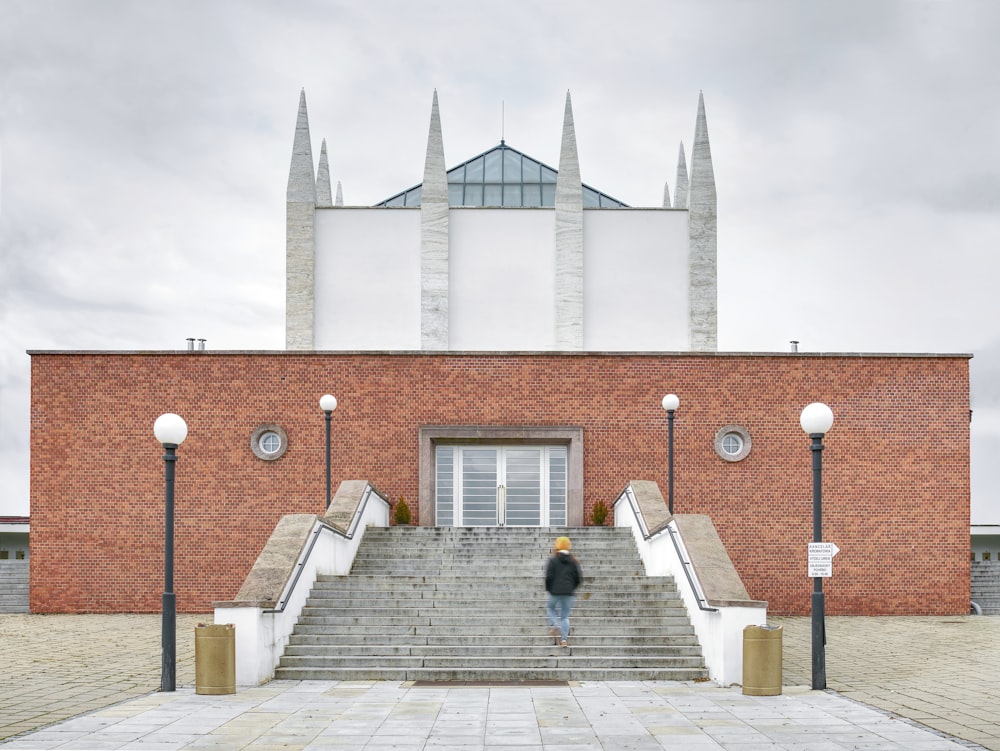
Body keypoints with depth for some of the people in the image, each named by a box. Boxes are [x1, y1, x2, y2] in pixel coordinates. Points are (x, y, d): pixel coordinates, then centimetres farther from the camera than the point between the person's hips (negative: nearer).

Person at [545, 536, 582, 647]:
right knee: (565, 616, 10)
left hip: (555, 591, -2)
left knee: (550, 608, 24)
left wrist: (548, 588, 5)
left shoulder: (553, 559, -5)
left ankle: (554, 625, -1)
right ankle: (564, 639, 0)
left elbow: (549, 576, -10)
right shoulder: (573, 561, 5)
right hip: (569, 592, 2)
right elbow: (579, 577, 3)